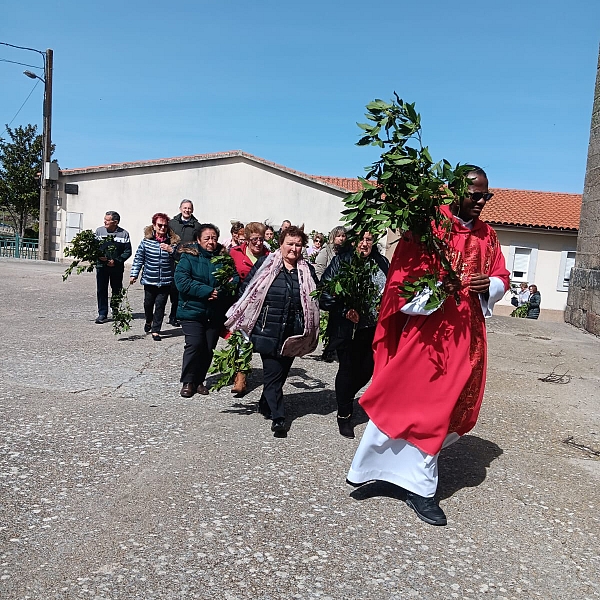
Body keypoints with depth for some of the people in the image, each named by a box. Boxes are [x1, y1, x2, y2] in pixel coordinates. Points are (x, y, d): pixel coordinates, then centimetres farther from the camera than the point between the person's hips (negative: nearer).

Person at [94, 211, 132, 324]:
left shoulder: (124, 234, -1)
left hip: (117, 267, -1)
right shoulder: (99, 231, 4)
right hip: (101, 266, 1)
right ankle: (102, 314, 6)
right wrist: (99, 256, -14)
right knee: (101, 290, -1)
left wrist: (116, 261, -12)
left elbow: (127, 251, -1)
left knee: (117, 290, 10)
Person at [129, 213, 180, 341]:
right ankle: (149, 321, 43)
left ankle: (155, 330, 9)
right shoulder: (146, 241, 0)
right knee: (148, 303, 13)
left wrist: (171, 250, -21)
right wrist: (134, 274, 3)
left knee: (160, 305, -2)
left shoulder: (173, 241, 0)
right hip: (149, 280, 1)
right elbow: (139, 258, 5)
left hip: (166, 281, 0)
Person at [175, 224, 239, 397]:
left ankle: (199, 380, 24)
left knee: (208, 348, 7)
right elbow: (182, 281, -14)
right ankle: (188, 381, 7)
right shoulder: (188, 257, -3)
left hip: (216, 313, 3)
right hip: (192, 310, -3)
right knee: (194, 345, -11)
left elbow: (235, 279, 0)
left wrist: (220, 292, -19)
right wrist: (208, 291, -21)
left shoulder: (224, 257, 4)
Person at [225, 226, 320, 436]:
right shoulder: (265, 264, -2)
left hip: (293, 334, 4)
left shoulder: (307, 270, 8)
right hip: (268, 330, -4)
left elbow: (314, 301, 16)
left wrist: (308, 330, 9)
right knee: (273, 373, -5)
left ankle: (265, 404, 35)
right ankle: (278, 418, 1)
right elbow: (247, 289, 2)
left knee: (281, 372, 14)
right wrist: (243, 324, -1)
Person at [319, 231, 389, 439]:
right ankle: (344, 414, 22)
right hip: (348, 328, -4)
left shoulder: (382, 263, 7)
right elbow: (325, 291, -12)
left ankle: (345, 397, 40)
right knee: (348, 369, 4)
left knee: (367, 369, 10)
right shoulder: (341, 262, -6)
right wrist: (344, 310, -21)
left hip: (374, 328, 4)